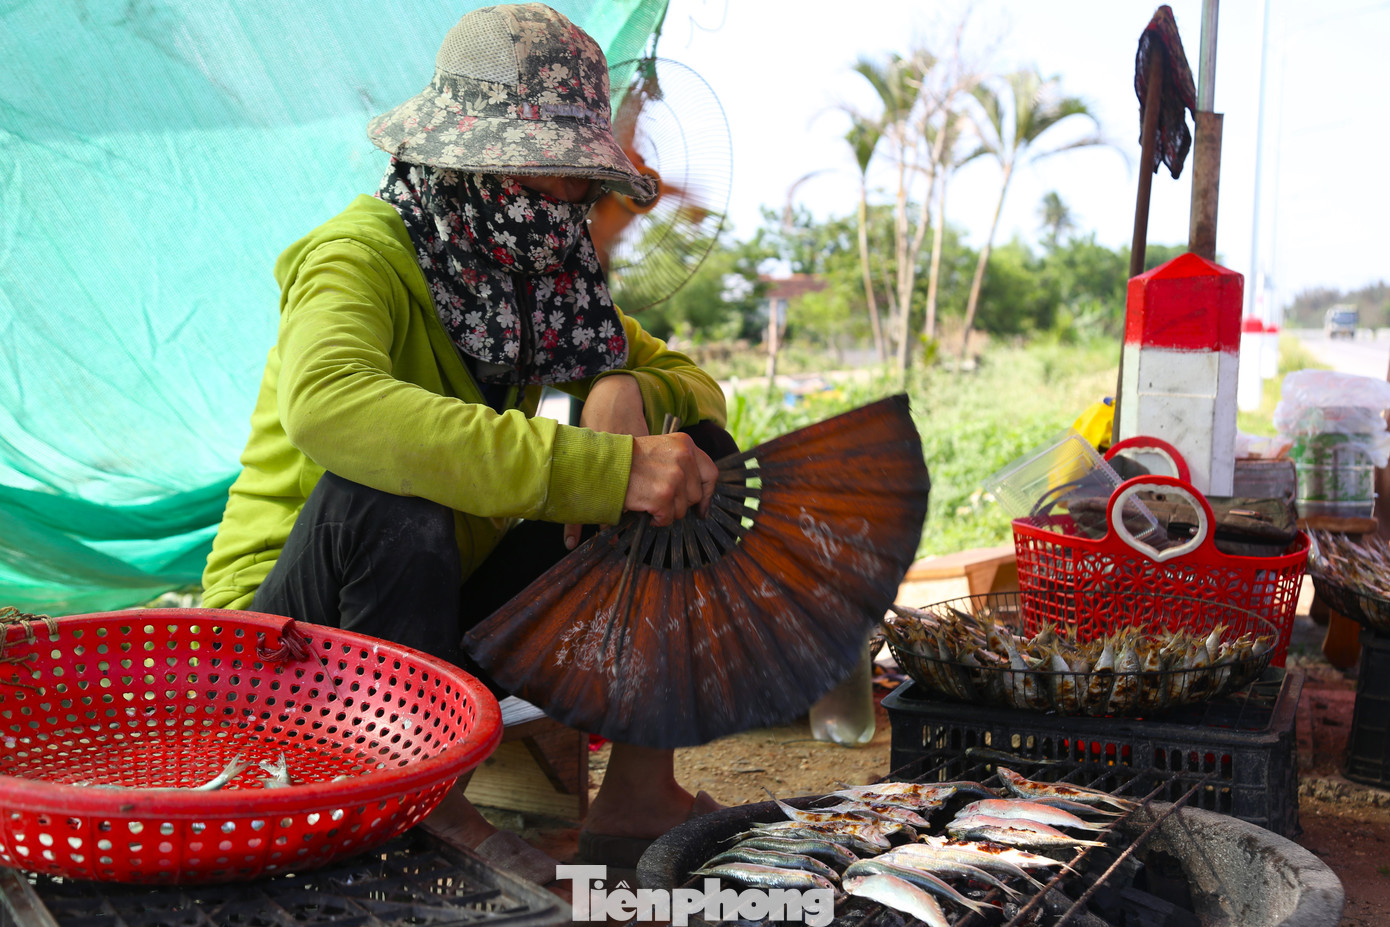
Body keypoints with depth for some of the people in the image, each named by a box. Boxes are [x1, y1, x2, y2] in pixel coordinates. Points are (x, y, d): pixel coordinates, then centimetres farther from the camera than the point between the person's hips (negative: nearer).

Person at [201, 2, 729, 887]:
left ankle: (638, 794, -5)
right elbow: (323, 403, -44)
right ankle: (428, 805, -21)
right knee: (386, 492, -38)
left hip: (448, 613, 7)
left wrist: (627, 392, -20)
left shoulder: (539, 277, 2)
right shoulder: (361, 257, -21)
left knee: (690, 460, -5)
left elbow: (695, 387, 6)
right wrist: (601, 470, -47)